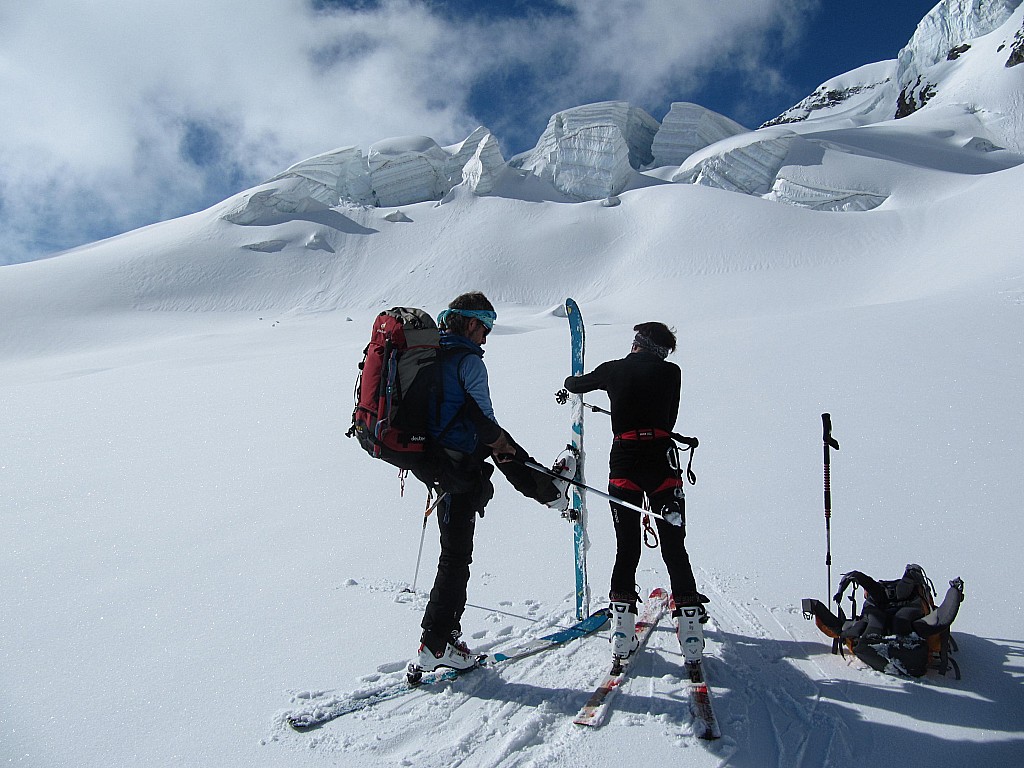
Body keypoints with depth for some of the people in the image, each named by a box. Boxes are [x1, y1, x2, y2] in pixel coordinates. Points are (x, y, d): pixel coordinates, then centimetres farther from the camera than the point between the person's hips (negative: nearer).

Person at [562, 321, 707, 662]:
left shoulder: (613, 370, 9)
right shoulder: (671, 372, 6)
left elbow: (575, 384, 26)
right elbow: (670, 419, 13)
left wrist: (569, 383, 49)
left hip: (623, 461, 1)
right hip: (662, 460, -1)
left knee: (627, 547, 8)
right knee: (674, 545, 7)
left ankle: (622, 629, 5)